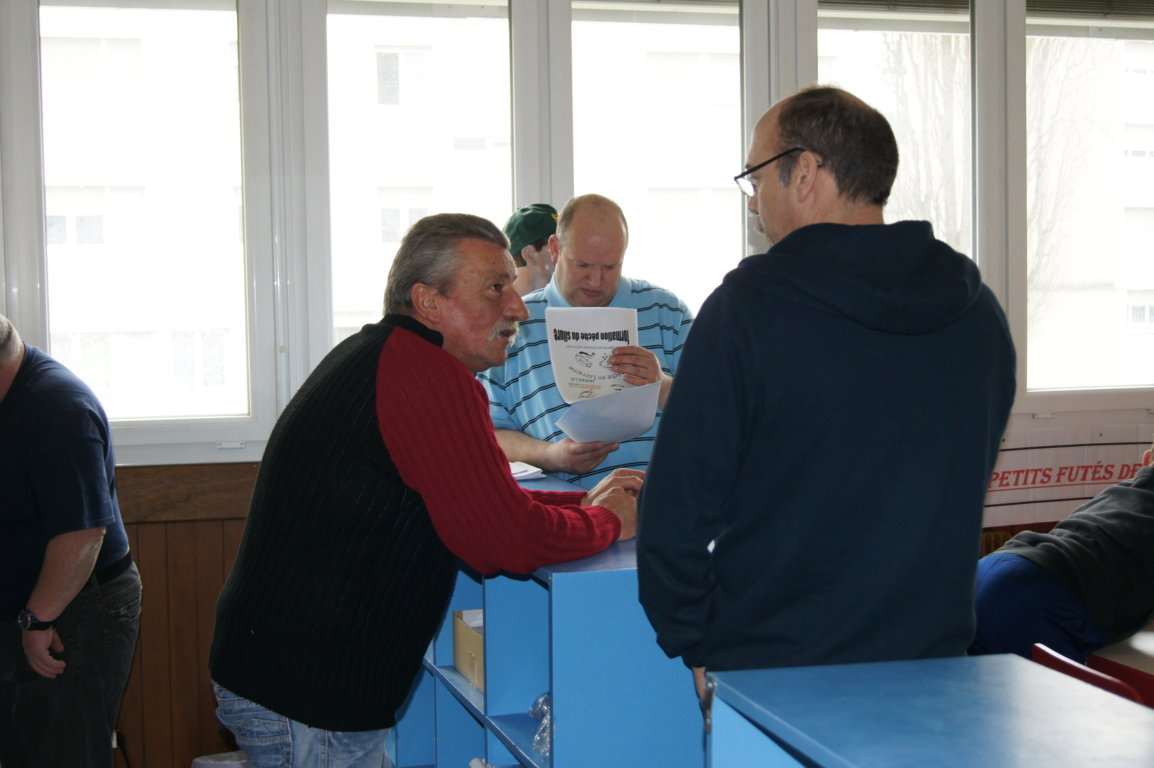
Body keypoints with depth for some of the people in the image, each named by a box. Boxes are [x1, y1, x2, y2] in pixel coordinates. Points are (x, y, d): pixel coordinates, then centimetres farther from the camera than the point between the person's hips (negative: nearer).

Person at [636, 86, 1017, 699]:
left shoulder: (745, 308, -15)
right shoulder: (979, 311, 2)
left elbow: (677, 509, -14)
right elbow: (964, 493, 12)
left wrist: (692, 648, -1)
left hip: (768, 671, -5)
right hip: (933, 673, 5)